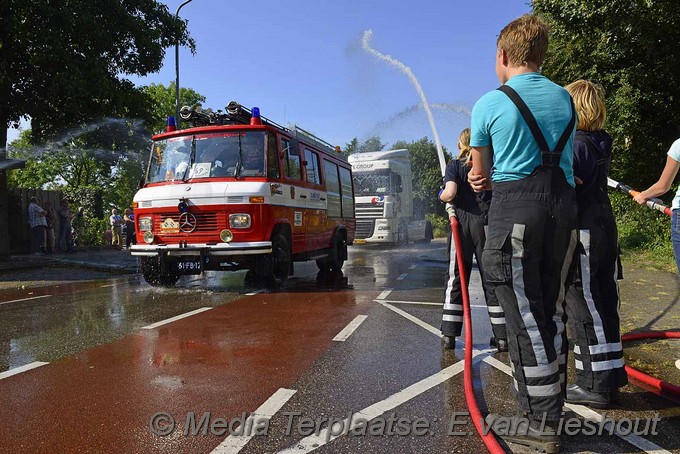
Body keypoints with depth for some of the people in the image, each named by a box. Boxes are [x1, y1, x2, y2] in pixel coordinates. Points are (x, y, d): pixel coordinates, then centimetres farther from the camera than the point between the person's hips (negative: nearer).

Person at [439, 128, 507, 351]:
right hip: (487, 222, 1)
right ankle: (502, 335, 9)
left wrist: (441, 196, 7)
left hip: (462, 222, -1)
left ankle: (449, 333, 7)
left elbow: (450, 193, -14)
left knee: (456, 277, 5)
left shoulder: (455, 166, 1)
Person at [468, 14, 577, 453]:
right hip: (564, 205, 6)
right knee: (552, 314, 13)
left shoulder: (490, 103, -2)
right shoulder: (565, 99, 15)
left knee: (526, 318, 0)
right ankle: (549, 412, 25)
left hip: (516, 208, -6)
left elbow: (479, 172, 7)